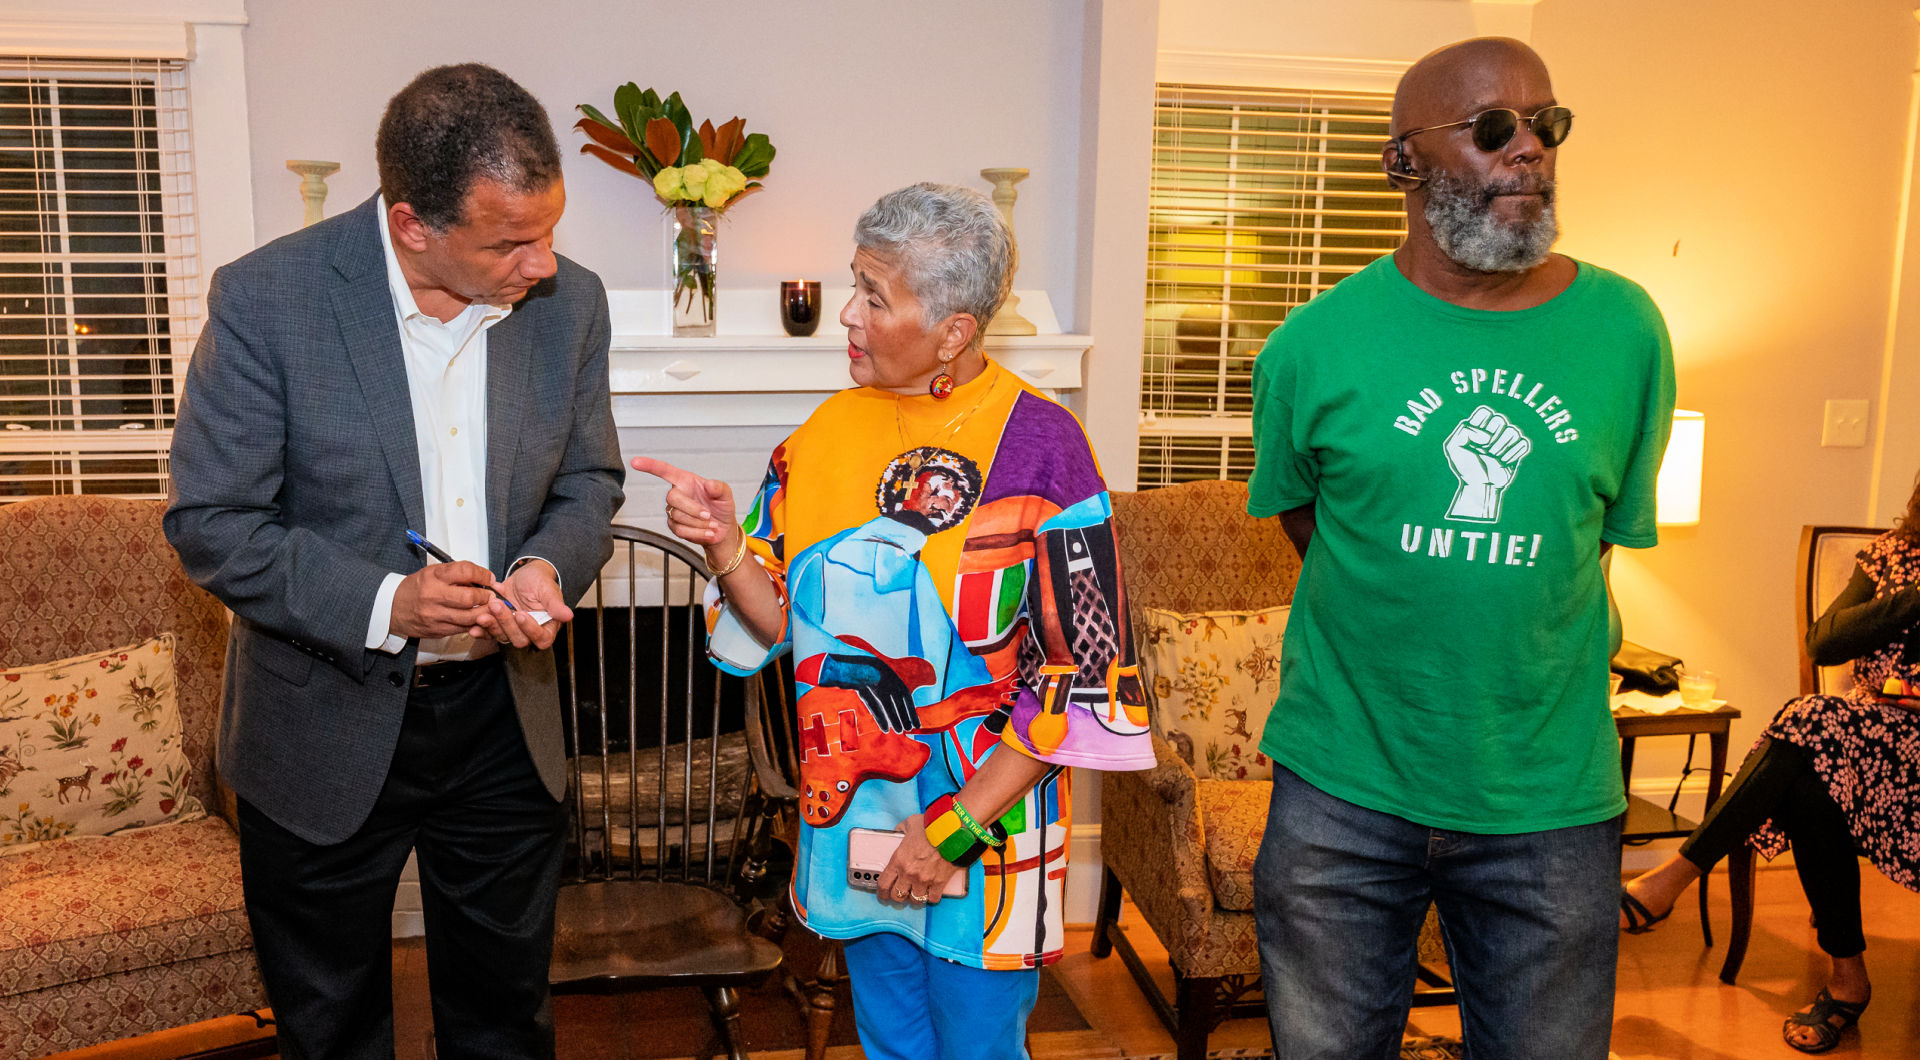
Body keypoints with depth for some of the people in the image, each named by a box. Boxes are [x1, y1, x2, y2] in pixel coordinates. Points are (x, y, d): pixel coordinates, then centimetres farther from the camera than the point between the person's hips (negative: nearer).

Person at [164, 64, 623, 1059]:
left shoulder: (568, 301, -7)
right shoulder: (267, 298, -17)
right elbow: (210, 523, -14)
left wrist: (548, 567, -16)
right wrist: (382, 603, -26)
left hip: (503, 722, 3)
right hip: (328, 727, -2)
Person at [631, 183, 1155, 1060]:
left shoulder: (1038, 445, -17)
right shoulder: (829, 431, 1)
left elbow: (1083, 681, -17)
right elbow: (784, 623, 7)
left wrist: (957, 827, -18)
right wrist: (723, 543, -13)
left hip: (988, 830, -5)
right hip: (856, 815, 5)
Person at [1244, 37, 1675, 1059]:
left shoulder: (1626, 330, -2)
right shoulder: (1315, 344, -6)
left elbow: (1606, 527, 9)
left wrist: (1515, 622, 7)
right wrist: (1398, 617, 6)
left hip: (1551, 797, 1)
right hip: (1343, 790, -1)